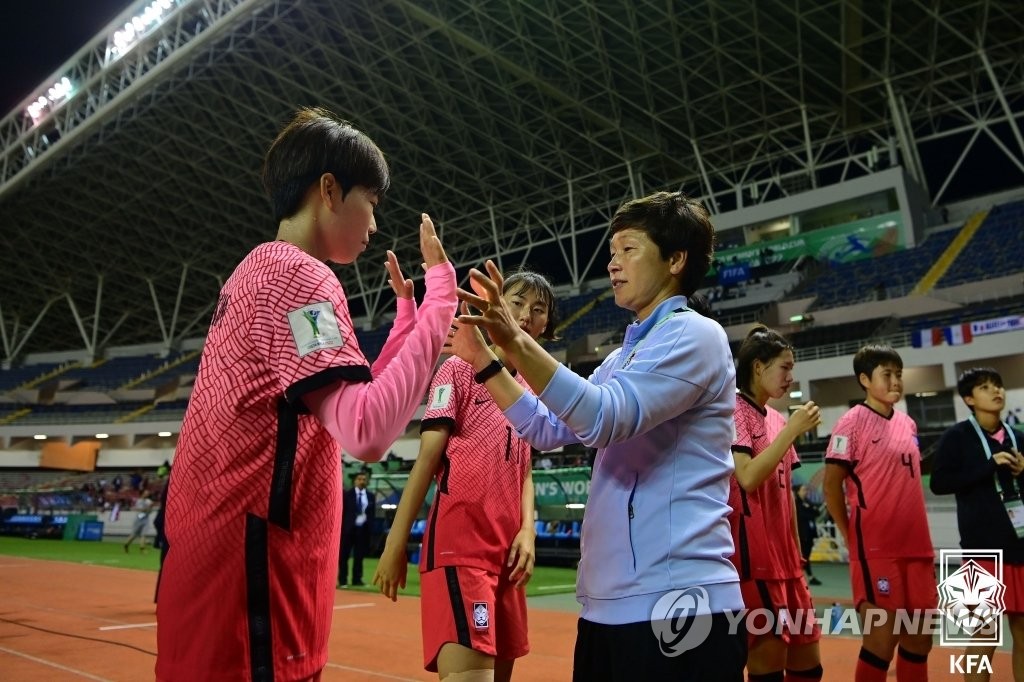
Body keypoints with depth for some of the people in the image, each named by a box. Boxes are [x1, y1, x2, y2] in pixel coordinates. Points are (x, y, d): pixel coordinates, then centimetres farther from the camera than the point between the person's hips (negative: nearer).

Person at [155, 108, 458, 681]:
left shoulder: (260, 269, 17)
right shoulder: (299, 274, -14)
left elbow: (341, 404, 19)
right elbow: (367, 430, -27)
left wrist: (410, 316, 16)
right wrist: (440, 297, -19)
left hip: (218, 548, 10)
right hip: (252, 558, -10)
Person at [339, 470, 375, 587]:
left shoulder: (371, 496, 8)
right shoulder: (347, 494, 0)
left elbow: (372, 514, 9)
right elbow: (342, 511, -2)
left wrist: (370, 529, 0)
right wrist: (341, 527, -8)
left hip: (363, 529, 2)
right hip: (349, 528, -2)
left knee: (359, 555, 5)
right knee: (344, 555, 1)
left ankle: (357, 579, 11)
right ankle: (342, 580, 7)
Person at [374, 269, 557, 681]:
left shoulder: (532, 389, 15)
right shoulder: (460, 368, -2)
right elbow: (427, 458, -6)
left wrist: (527, 529, 0)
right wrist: (396, 542, -9)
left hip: (508, 551, 7)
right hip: (458, 546, -7)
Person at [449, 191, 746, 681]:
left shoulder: (695, 334, -10)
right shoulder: (624, 355, 16)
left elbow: (605, 417, -24)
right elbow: (549, 429, 14)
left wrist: (517, 341, -31)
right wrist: (481, 358, 8)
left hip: (676, 603, -8)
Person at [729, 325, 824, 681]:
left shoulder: (778, 420, 13)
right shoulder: (734, 411, -9)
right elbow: (748, 478, -21)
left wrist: (796, 554, 17)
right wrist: (792, 430, -18)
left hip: (783, 558, 8)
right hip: (753, 561, -8)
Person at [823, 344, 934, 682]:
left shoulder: (908, 424, 12)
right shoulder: (853, 421, -8)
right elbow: (831, 486, -8)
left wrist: (922, 537, 15)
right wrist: (852, 538, -4)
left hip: (917, 548, 7)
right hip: (875, 550, -7)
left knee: (919, 639, 12)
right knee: (881, 640, -3)